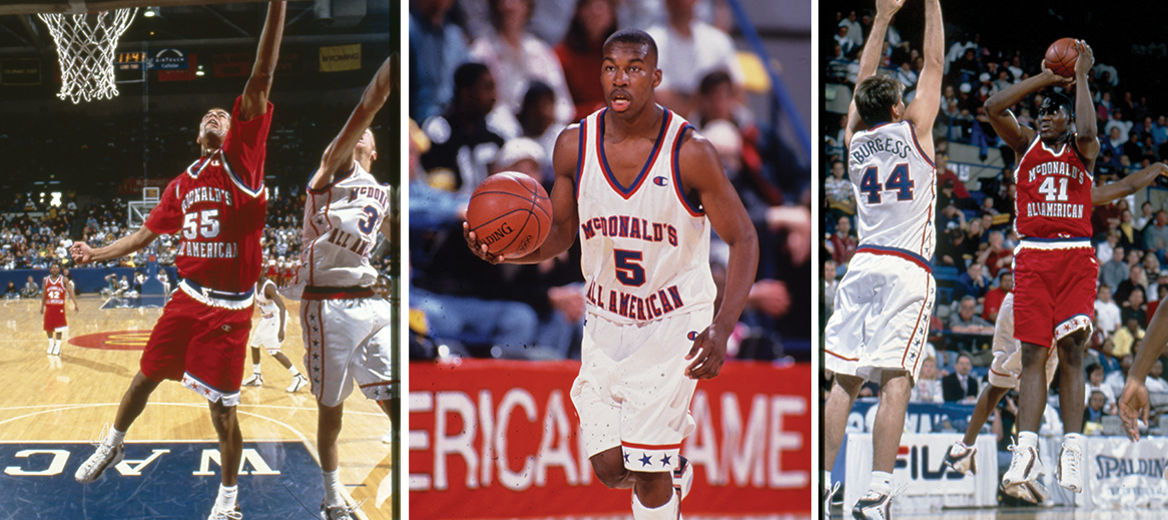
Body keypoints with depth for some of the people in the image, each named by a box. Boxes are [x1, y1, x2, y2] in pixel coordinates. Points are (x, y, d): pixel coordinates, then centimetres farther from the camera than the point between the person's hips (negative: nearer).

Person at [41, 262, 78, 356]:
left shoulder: (63, 280, -4)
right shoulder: (46, 280, 4)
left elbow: (70, 291, -8)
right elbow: (43, 294, 14)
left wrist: (75, 304, -17)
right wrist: (42, 306, 15)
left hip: (59, 306, -3)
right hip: (49, 307, 3)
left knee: (59, 327, 0)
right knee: (48, 327, 7)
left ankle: (58, 346, 11)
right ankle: (51, 344, 27)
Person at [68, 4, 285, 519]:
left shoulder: (241, 158, -6)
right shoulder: (181, 185, 11)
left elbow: (260, 81, -17)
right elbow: (147, 233, 23)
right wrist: (97, 254, 12)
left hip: (230, 306, -5)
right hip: (188, 297, 5)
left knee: (221, 407, -1)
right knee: (146, 375, 16)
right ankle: (112, 445, 41)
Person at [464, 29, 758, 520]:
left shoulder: (689, 152, -18)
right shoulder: (574, 144, -7)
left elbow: (743, 239, -12)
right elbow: (561, 233, 7)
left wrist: (722, 328, -26)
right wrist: (507, 252, -16)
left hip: (674, 322, -4)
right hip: (605, 322, 4)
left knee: (647, 473, -9)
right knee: (609, 467, 4)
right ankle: (674, 470, 39)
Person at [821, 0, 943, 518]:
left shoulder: (855, 140, 11)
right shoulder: (913, 131, 0)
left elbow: (864, 80, 25)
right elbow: (933, 66, 8)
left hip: (862, 263, 5)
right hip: (907, 268, -4)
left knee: (844, 380, 3)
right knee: (895, 379, -12)